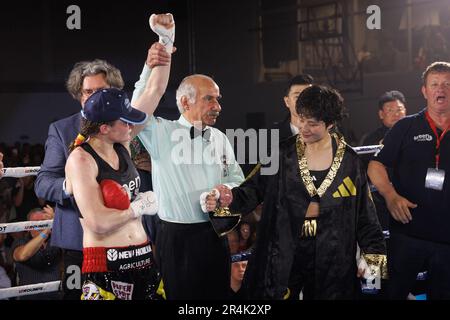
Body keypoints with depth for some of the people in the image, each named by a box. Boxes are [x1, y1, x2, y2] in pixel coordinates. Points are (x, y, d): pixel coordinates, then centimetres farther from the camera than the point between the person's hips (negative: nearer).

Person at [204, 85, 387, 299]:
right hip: (284, 252, 0)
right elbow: (255, 188, -1)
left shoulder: (349, 161, 0)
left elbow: (363, 212, 3)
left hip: (330, 256, 0)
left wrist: (373, 253, -1)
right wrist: (230, 199, -20)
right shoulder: (283, 154, 0)